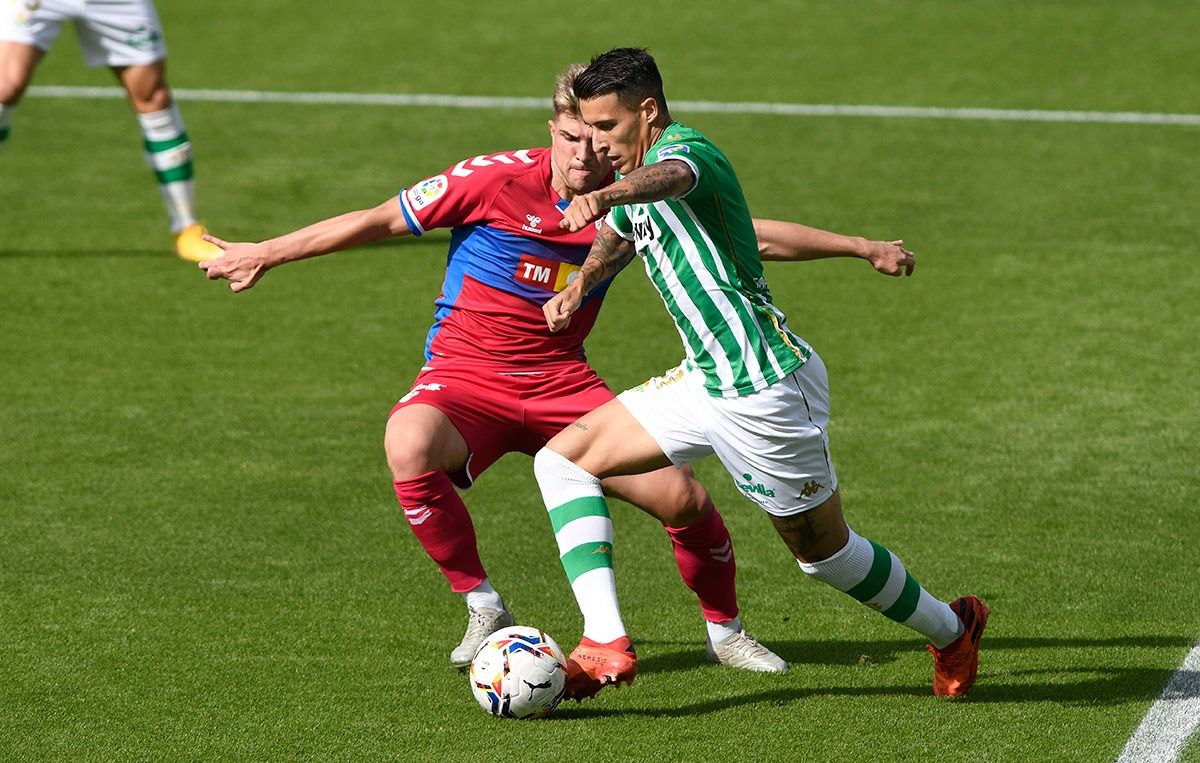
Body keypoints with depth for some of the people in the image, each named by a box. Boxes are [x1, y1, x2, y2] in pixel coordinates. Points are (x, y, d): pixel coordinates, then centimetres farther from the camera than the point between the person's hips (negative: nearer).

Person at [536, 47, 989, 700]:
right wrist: (579, 285, 15)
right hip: (706, 383, 9)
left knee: (824, 551, 7)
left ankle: (951, 629, 34)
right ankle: (608, 647, -12)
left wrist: (605, 196, -66)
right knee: (563, 459, -1)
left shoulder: (682, 149, -17)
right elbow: (618, 235, 35)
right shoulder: (632, 191, 11)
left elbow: (670, 177, -44)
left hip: (765, 389, -9)